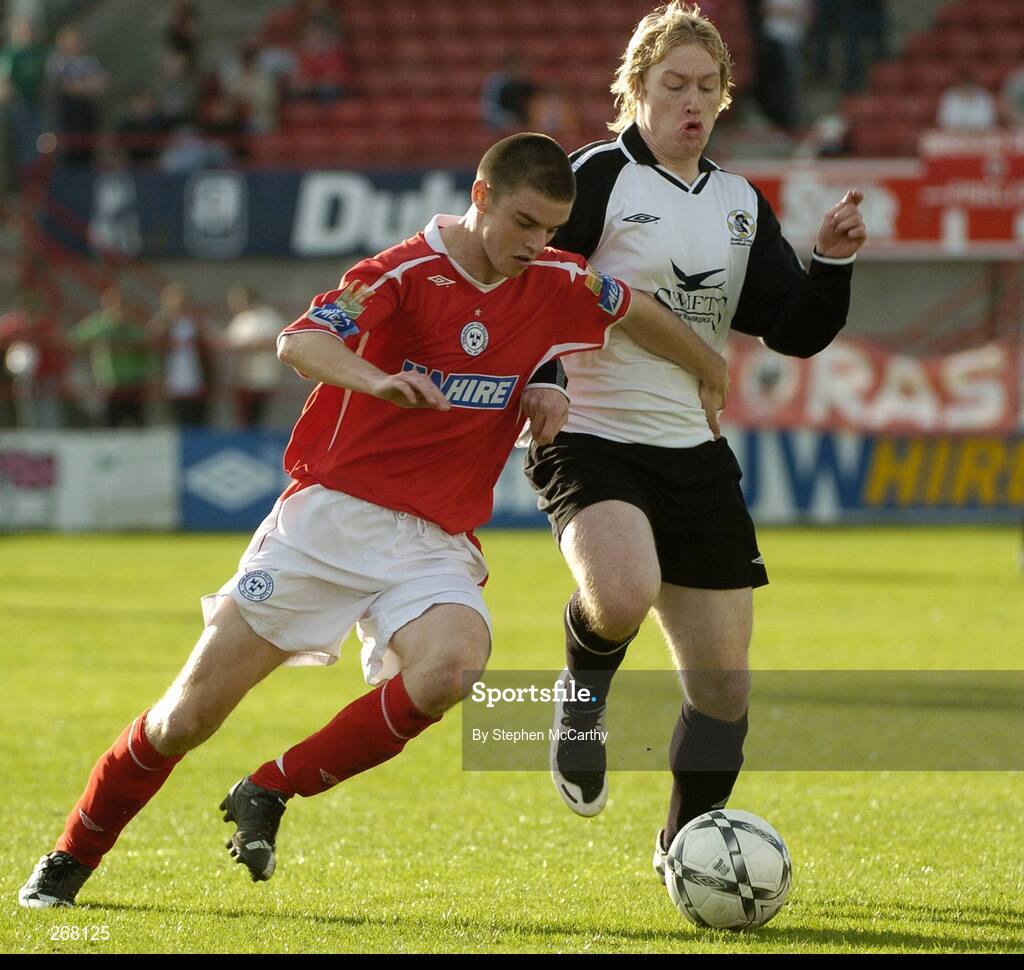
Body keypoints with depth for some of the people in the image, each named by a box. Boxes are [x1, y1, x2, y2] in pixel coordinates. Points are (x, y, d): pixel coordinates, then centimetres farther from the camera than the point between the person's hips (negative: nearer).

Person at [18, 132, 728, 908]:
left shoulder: (556, 284, 3)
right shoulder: (410, 271, -11)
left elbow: (638, 309, 24)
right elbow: (300, 342, -27)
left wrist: (710, 370, 37)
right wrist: (376, 379, -46)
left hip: (435, 545, 3)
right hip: (333, 515, -3)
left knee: (446, 670, -31)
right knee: (189, 716, -1)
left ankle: (269, 796, -13)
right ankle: (70, 860, 22)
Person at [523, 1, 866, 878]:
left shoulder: (741, 204, 13)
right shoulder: (600, 177, -5)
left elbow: (794, 331, 10)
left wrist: (833, 263, -6)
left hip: (693, 451, 6)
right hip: (591, 438, -6)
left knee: (724, 684, 4)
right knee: (625, 595, -36)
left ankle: (685, 846, 27)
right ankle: (582, 699, -1)